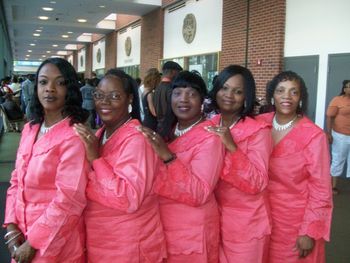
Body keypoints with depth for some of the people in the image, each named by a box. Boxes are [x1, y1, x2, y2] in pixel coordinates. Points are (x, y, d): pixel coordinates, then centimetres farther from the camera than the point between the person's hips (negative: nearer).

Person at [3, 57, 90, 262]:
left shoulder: (74, 135, -18)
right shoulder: (30, 129, 4)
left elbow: (69, 199, -21)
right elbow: (16, 181, 8)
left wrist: (33, 243, -16)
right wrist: (12, 227, -2)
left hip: (55, 242, -6)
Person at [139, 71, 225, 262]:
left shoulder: (209, 138, -17)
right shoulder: (167, 131, 4)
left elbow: (199, 194, -25)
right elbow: (153, 178, 10)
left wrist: (168, 157, -31)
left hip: (191, 233, -6)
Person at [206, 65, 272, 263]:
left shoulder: (258, 131, -15)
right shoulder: (210, 126, 2)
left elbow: (257, 184, -22)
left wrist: (231, 147, -29)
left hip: (246, 223, -5)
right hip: (213, 217, 5)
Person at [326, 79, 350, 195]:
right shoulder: (337, 100, -8)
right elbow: (329, 117, -10)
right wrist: (328, 133, -16)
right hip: (341, 136, -4)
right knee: (337, 161, 7)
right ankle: (333, 186, 19)